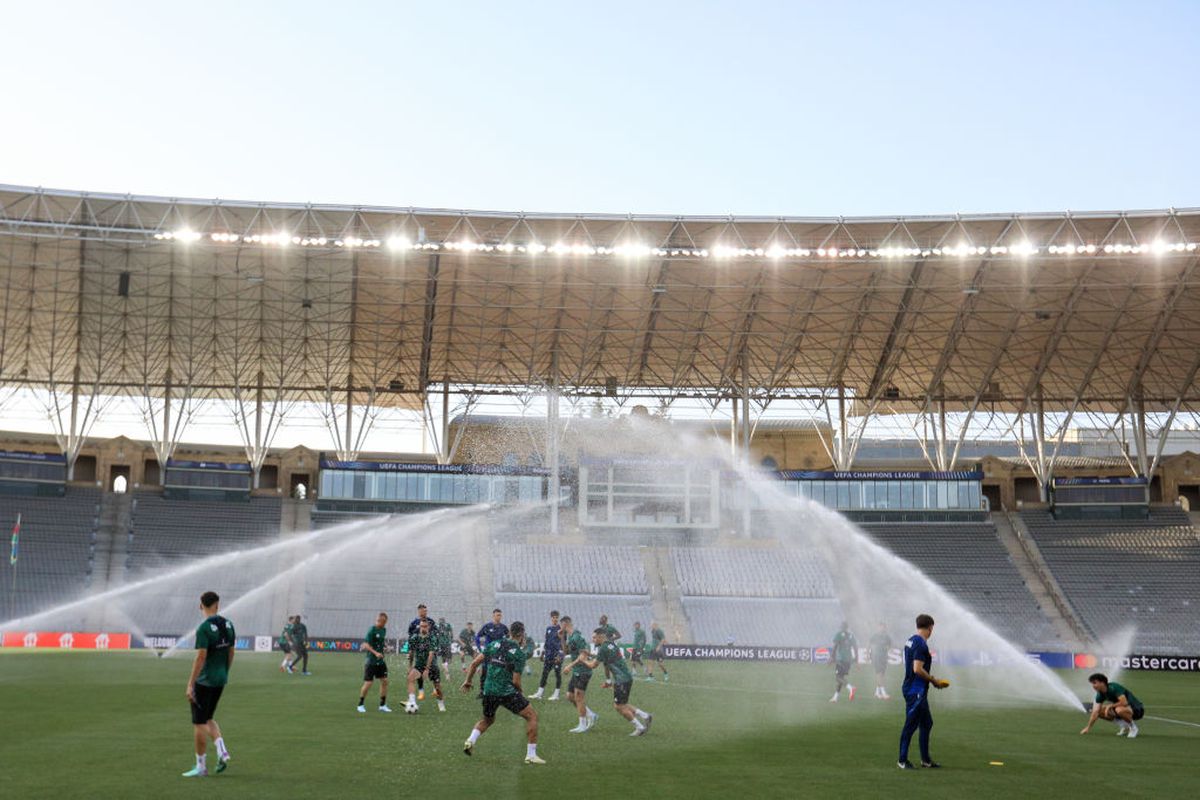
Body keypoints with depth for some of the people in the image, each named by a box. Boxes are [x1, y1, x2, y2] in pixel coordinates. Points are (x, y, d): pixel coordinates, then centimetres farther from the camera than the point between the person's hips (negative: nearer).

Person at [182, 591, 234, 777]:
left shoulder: (204, 628, -18)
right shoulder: (228, 624, 3)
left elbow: (200, 657, -21)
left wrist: (190, 685, -18)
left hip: (204, 681, -7)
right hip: (220, 680, 7)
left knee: (199, 723, 4)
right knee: (208, 719, 21)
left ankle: (201, 766, 11)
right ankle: (222, 751, 4)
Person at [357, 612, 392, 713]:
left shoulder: (384, 630, 7)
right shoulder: (372, 630, -15)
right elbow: (366, 645, -20)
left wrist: (385, 645, 7)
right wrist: (375, 653, -29)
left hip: (381, 660, 7)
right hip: (371, 661, -7)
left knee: (384, 681, 4)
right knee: (368, 683, -4)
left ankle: (382, 705, 14)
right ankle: (361, 705, 12)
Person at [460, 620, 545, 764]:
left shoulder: (494, 644, 7)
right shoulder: (519, 653, -7)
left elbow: (475, 663, 4)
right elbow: (516, 681, -11)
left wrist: (468, 681, 16)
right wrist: (520, 692, 10)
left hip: (489, 691, 6)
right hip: (507, 692, -5)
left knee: (487, 720, 30)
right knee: (532, 716, 7)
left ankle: (470, 740, 5)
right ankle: (531, 755, 3)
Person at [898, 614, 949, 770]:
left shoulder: (910, 641, 12)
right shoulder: (921, 644, -18)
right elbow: (918, 669, -24)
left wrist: (931, 679, 17)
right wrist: (933, 680, -11)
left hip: (917, 691, 10)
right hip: (916, 691, -10)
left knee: (926, 723, 17)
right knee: (911, 725, -2)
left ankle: (925, 759, 24)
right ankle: (902, 760, 5)